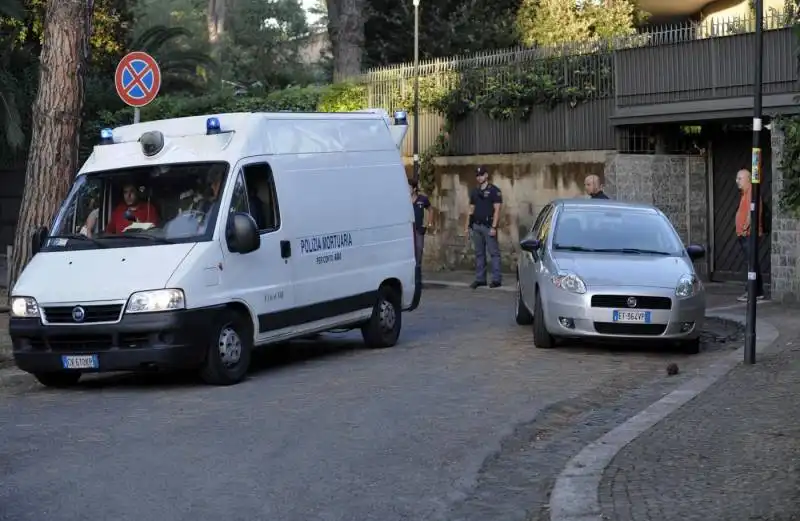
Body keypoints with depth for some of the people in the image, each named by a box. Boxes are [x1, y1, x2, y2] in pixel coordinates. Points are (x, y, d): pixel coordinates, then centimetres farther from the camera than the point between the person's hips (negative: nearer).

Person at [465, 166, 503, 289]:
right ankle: (480, 279, 12)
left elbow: (497, 210, -9)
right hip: (476, 226, 6)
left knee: (494, 252, -6)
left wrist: (494, 227, -16)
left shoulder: (494, 190, -3)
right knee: (479, 253, 8)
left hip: (488, 226, -6)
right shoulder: (474, 191, 15)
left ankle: (497, 279, -5)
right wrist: (467, 226, 12)